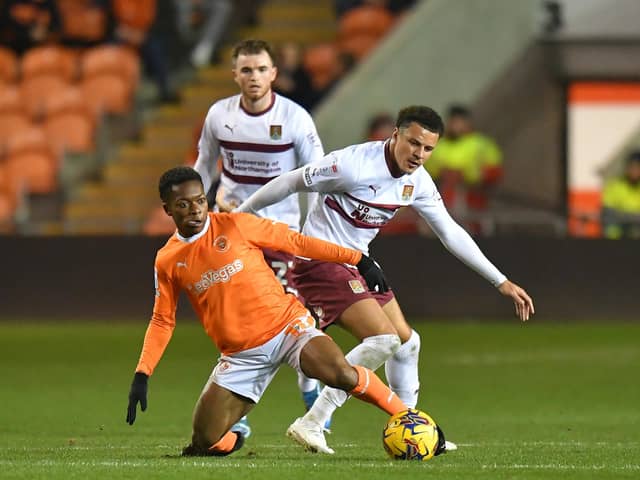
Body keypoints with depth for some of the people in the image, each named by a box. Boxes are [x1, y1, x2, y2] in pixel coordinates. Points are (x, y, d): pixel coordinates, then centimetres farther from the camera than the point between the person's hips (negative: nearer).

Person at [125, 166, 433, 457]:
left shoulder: (235, 225, -5)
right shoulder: (167, 261, 3)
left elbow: (295, 243, 1)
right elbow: (162, 321, 10)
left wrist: (358, 260, 1)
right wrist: (142, 375, -1)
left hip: (286, 324, -3)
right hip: (240, 355, 3)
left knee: (342, 374, -29)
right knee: (206, 440, -8)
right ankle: (231, 441, 29)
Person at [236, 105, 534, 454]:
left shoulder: (417, 182, 1)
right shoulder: (354, 164, -23)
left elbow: (451, 234, 10)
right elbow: (289, 183, -13)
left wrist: (501, 282, 8)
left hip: (357, 264, 9)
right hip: (319, 264, -9)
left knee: (407, 342, 13)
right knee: (384, 338, -21)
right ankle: (311, 424, -18)